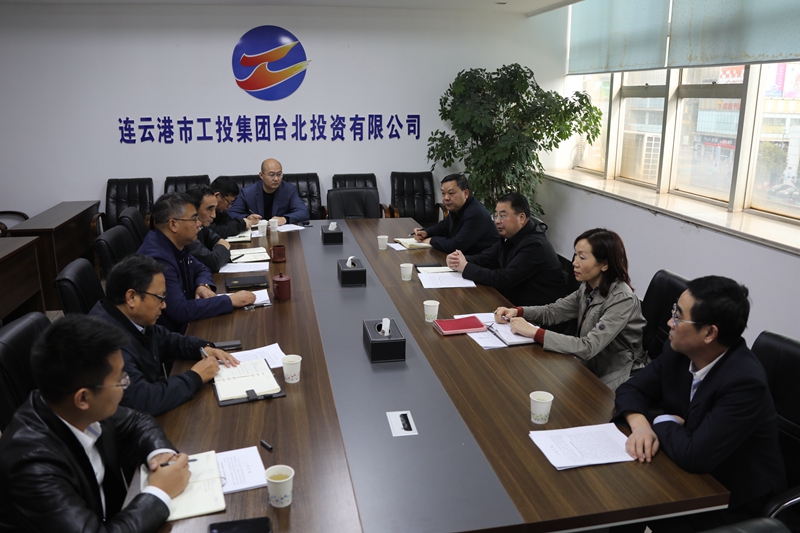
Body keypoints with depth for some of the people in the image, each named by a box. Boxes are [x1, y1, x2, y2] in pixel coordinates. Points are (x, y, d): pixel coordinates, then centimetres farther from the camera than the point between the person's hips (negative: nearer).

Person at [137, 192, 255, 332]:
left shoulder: (175, 244, 1)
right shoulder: (156, 259, -27)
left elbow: (201, 269, 18)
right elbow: (181, 311, -31)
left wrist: (204, 285, -5)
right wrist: (230, 300, -24)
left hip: (184, 324, 8)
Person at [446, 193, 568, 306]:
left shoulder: (535, 245, -23)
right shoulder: (510, 236, 6)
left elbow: (503, 279, -26)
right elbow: (484, 258, 9)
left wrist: (466, 267, -20)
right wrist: (459, 260, -12)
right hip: (515, 301, 8)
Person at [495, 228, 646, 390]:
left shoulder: (622, 300, -25)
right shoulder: (588, 288, -1)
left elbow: (588, 347, -30)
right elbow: (554, 311, 8)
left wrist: (534, 332, -32)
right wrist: (517, 311, -11)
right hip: (592, 367, 6)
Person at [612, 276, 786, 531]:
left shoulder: (745, 381, -30)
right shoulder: (678, 351, -9)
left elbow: (694, 456, -34)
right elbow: (632, 389, 1)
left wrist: (662, 423, -15)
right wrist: (640, 424, -20)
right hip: (691, 472, 6)